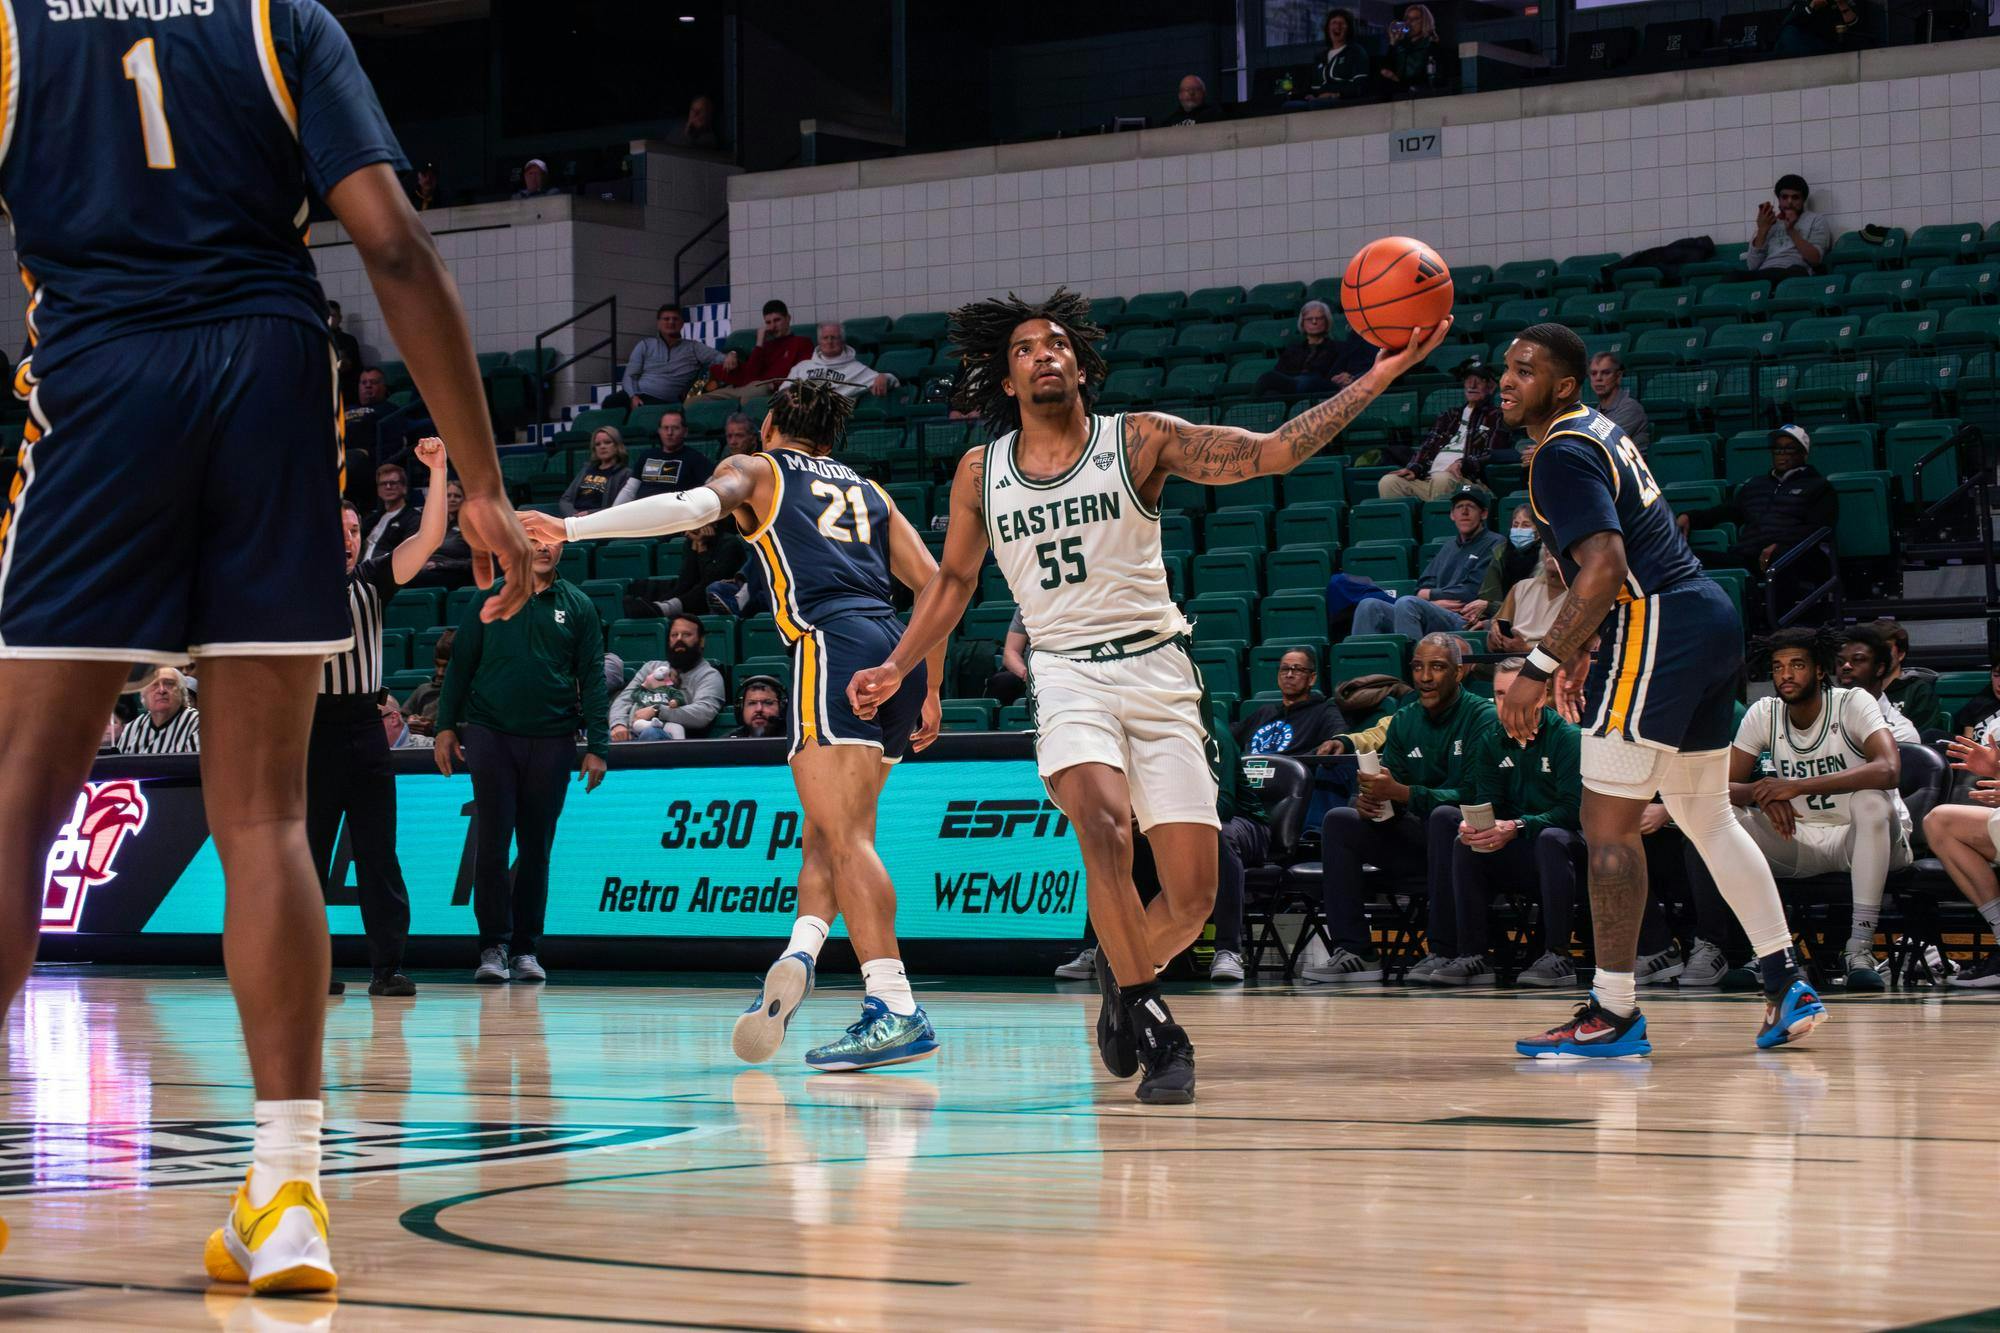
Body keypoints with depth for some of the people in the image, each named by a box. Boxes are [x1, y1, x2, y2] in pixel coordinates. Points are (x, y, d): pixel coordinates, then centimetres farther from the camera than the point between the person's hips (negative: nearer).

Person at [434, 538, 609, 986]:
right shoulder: (489, 600, 7)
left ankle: (526, 949, 11)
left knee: (536, 848, 5)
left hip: (552, 742, 1)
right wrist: (446, 726, 2)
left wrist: (597, 745, -2)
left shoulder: (579, 607, 8)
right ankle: (493, 946, 0)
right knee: (491, 844, -4)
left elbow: (593, 679, 6)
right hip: (490, 734, -1)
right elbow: (460, 664, 9)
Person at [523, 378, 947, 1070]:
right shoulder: (868, 491, 30)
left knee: (845, 838, -12)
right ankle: (799, 954, -8)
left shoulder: (757, 469, 16)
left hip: (833, 642, -6)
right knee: (826, 834, 15)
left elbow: (695, 505, -6)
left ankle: (896, 1010, -22)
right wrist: (929, 695, 26)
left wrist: (572, 528, -7)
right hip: (898, 653, 6)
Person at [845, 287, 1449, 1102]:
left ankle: (1123, 979, 28)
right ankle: (1151, 1022, -19)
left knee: (1192, 896, -6)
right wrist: (897, 669, 14)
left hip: (1157, 669, 0)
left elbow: (1270, 453, -9)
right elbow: (953, 581, 22)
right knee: (1104, 824, -31)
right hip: (1067, 674, 0)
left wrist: (1380, 376, -18)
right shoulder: (980, 474, 7)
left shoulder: (1141, 441, -1)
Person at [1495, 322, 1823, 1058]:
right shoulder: (1599, 430, 19)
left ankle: (1613, 1015, -7)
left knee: (1607, 825, -7)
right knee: (1706, 816, 18)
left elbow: (1605, 568, -23)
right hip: (1709, 617, 10)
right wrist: (1584, 650, 23)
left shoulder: (1562, 456, -12)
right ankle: (1787, 986, 19)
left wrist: (1539, 668, -23)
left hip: (1658, 630, -10)